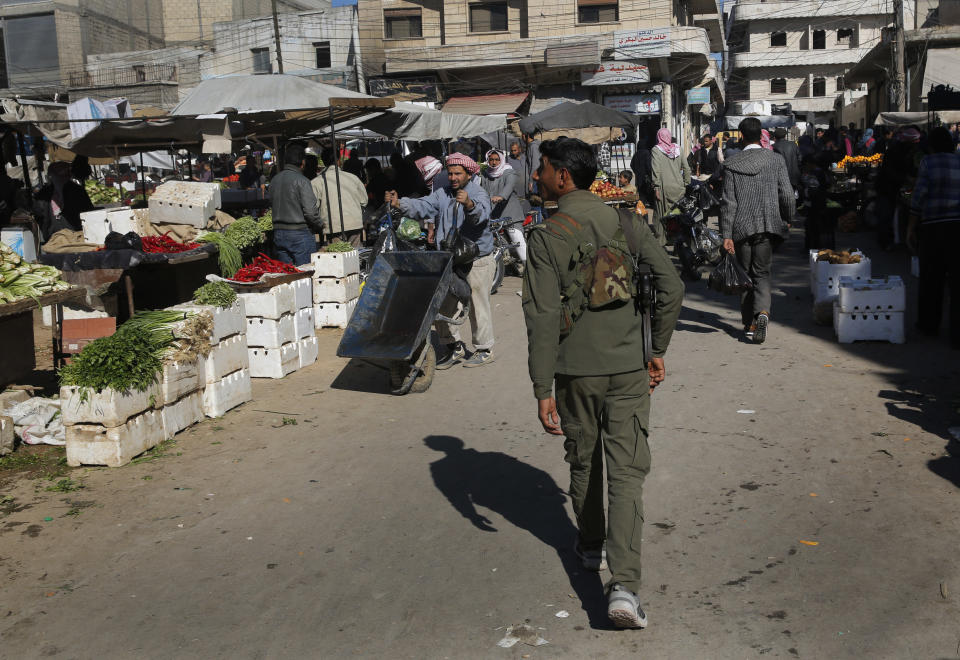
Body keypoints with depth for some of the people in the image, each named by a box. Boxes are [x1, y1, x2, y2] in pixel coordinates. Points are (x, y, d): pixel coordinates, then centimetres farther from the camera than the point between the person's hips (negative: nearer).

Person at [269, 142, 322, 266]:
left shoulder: (274, 180, 8)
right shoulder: (301, 181, -13)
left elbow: (272, 205, 12)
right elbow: (310, 211, -16)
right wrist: (320, 227, -1)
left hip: (279, 233, 7)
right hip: (300, 234, -7)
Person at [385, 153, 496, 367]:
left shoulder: (478, 194, -11)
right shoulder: (443, 194, 7)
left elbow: (482, 214, -32)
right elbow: (422, 207, -6)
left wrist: (469, 204, -54)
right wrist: (399, 203, -24)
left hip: (478, 262, -6)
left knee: (478, 307, 2)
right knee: (442, 305, 9)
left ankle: (484, 350, 18)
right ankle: (455, 347, 25)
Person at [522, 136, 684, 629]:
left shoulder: (546, 237, -9)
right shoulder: (628, 224, 2)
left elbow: (542, 318, -14)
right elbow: (672, 288, 1)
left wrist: (543, 390, -10)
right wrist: (657, 351, 11)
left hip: (576, 370, -2)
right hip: (628, 367, 2)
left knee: (584, 463, 19)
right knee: (627, 472, 1)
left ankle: (591, 547, 40)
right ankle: (623, 584, -9)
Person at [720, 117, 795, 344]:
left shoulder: (732, 165, -4)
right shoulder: (776, 160, -2)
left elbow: (728, 203, -6)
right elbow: (787, 194, -2)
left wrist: (726, 235, -5)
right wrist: (788, 220, 15)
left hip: (741, 227, 0)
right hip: (767, 226, 0)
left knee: (745, 274, 13)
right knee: (762, 274, 6)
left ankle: (749, 323, 18)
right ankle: (762, 312, -20)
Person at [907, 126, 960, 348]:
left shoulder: (928, 162, -3)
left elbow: (919, 197, -7)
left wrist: (911, 227, -1)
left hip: (932, 224, -1)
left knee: (931, 277, 12)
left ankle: (929, 324, 26)